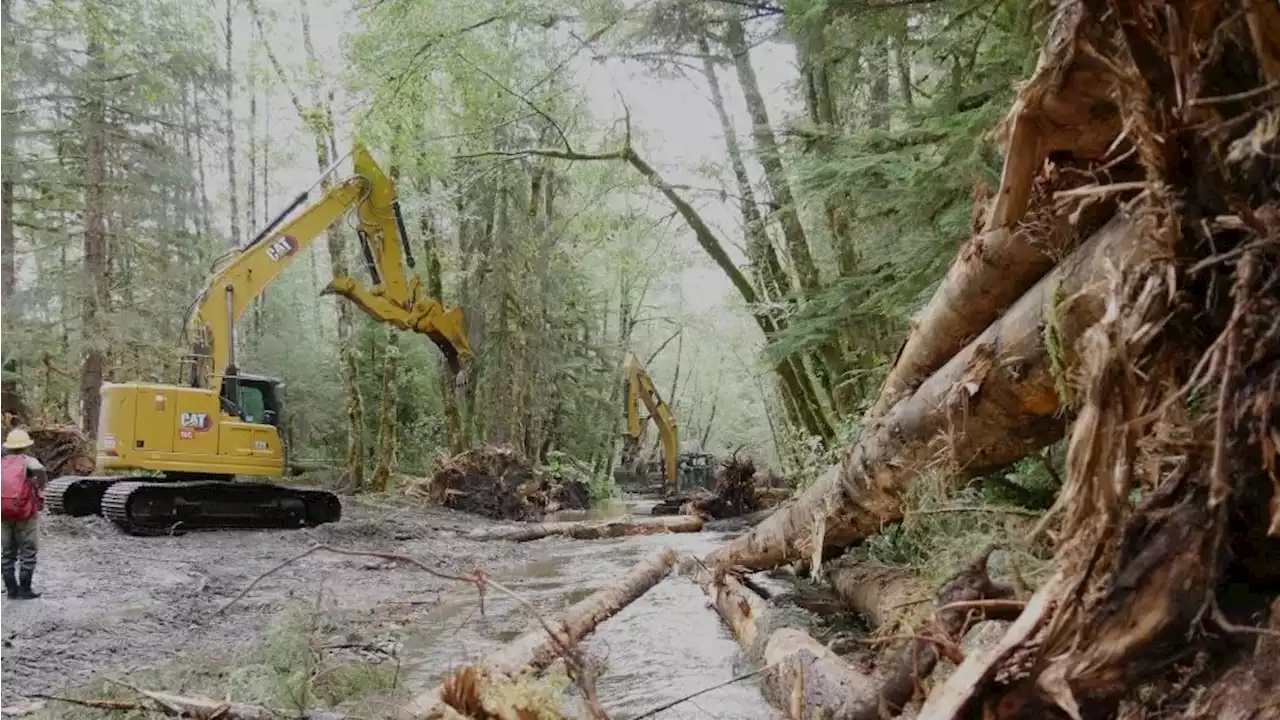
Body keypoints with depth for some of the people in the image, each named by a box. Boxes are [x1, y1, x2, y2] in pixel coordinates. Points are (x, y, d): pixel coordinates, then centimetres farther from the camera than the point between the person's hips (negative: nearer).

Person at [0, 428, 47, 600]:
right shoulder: (28, 461, -9)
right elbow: (39, 471, -26)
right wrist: (39, 488, -10)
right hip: (25, 514, -5)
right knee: (27, 553, 4)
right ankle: (24, 590, 4)